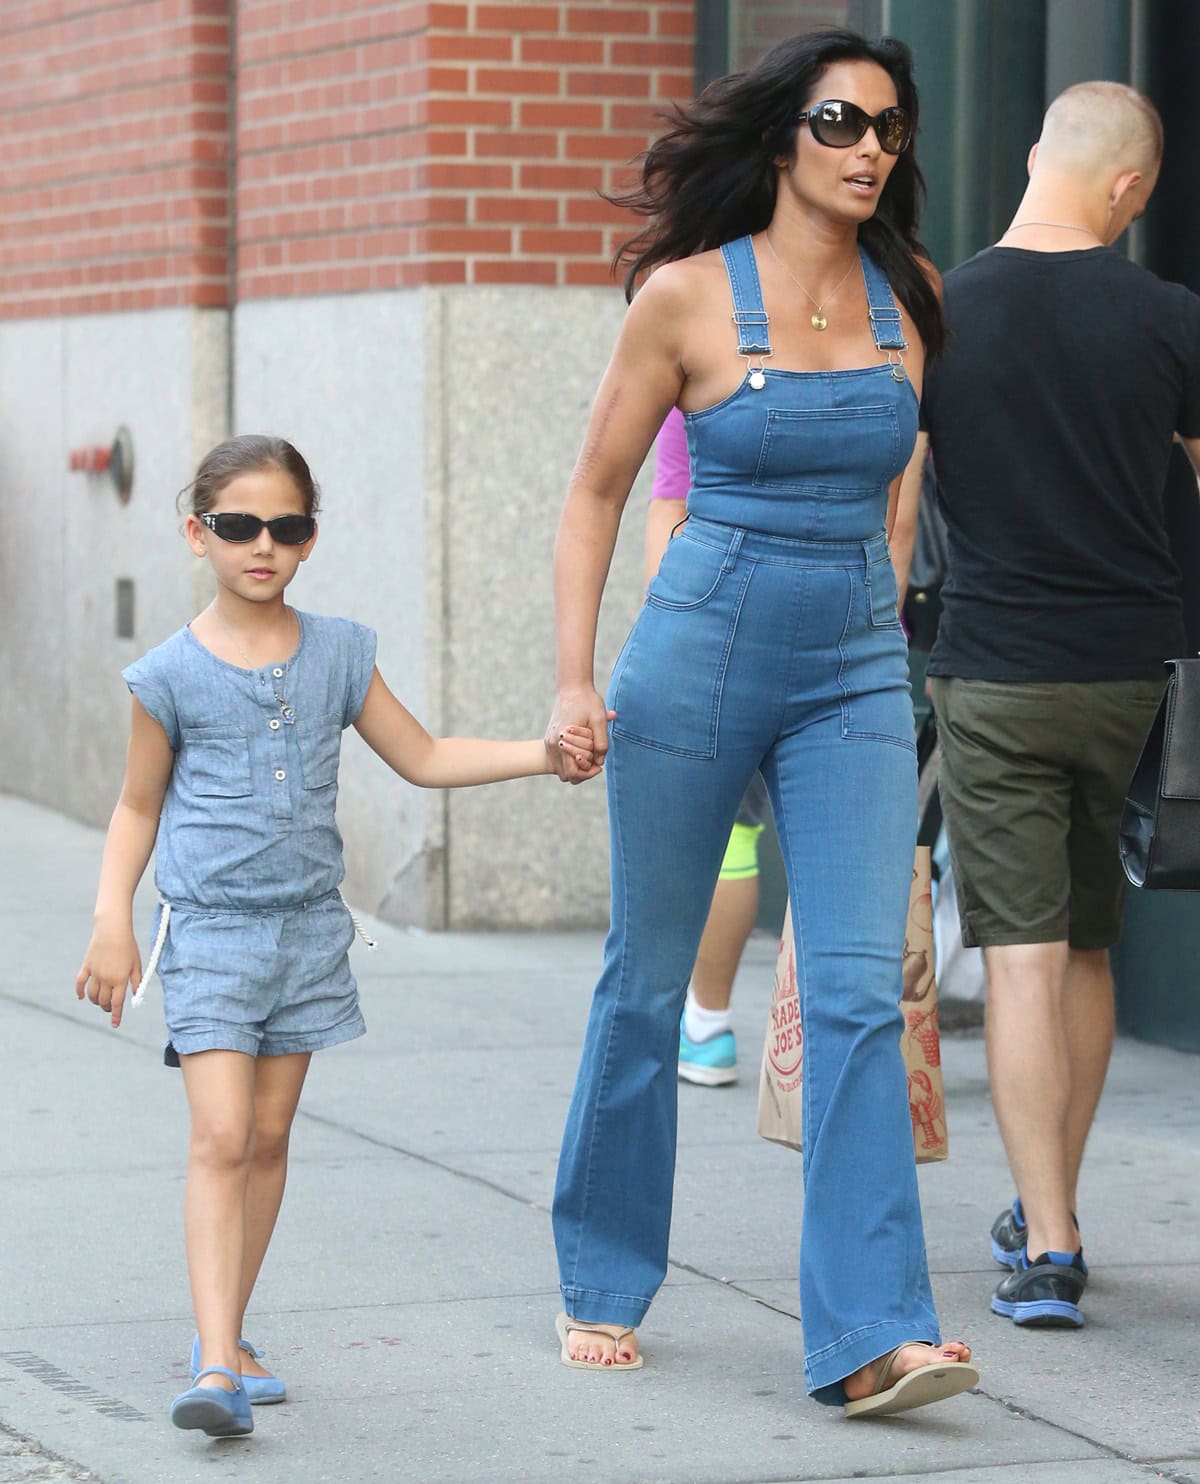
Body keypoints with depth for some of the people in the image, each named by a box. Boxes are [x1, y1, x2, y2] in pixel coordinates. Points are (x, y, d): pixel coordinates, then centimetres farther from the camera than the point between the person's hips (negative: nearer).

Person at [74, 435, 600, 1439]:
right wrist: (113, 923, -3)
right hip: (210, 933, -4)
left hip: (307, 930, 4)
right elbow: (139, 808, 6)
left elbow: (423, 757, 14)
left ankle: (225, 1336, 22)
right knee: (221, 1138, -14)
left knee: (269, 1137, 10)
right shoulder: (172, 675, -4)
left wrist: (544, 752, 6)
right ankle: (218, 1367, -20)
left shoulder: (338, 654, 5)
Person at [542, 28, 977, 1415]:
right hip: (699, 659, -2)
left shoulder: (915, 301, 4)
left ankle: (873, 1335, -13)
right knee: (646, 984, 9)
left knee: (859, 992, -10)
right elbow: (595, 493, 0)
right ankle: (603, 1283, 27)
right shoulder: (688, 294, -7)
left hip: (856, 677, 2)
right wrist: (574, 678, -8)